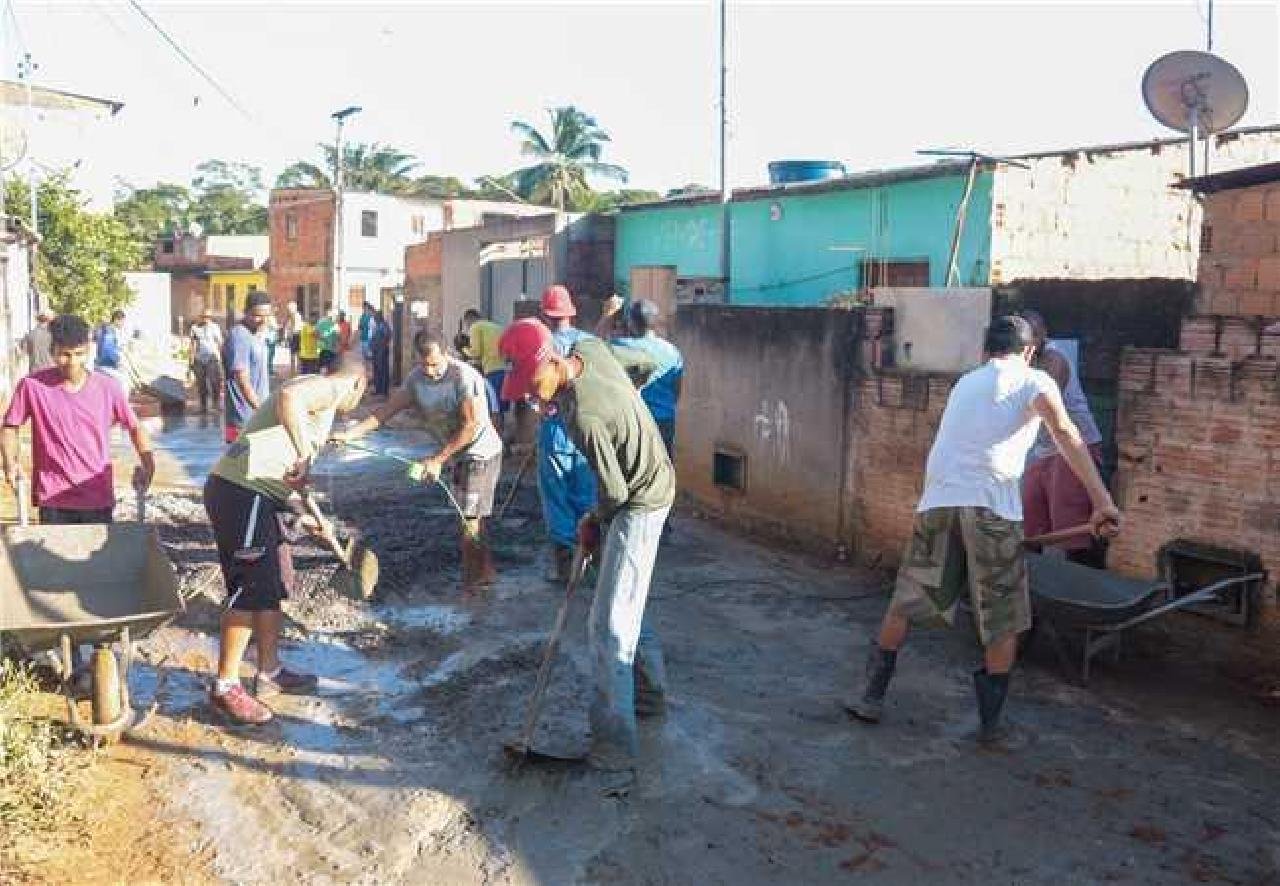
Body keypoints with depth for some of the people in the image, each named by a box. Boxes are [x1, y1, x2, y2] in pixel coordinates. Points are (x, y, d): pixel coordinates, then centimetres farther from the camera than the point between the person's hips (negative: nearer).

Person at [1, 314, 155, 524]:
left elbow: (134, 427, 9)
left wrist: (147, 463, -6)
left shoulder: (107, 388, -2)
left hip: (98, 500, 1)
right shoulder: (32, 386, -5)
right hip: (53, 501, -1)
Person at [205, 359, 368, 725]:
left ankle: (270, 673, 30)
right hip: (241, 492, -10)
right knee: (249, 592, -4)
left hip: (263, 495, 10)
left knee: (274, 588, 17)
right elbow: (288, 396, -28)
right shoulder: (329, 387, -3)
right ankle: (225, 687, 8)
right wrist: (304, 455, -27)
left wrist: (302, 517, 37)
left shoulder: (321, 406, 26)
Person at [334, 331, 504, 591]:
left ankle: (472, 583, 9)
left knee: (468, 520, -5)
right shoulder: (417, 378, -3)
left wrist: (438, 459, -23)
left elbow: (472, 425, -25)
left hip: (481, 454, -8)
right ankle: (485, 571, 30)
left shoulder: (464, 376, -24)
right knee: (471, 520, 16)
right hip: (459, 456, 8)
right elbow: (388, 408, -6)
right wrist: (350, 433, -16)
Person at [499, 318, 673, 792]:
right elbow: (645, 362, 10)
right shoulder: (590, 348, -9)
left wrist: (592, 522, -3)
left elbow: (614, 491, -22)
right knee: (625, 600, 24)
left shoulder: (583, 416, -32)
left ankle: (615, 759, -11)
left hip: (639, 504, -10)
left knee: (609, 627, -13)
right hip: (650, 481, 10)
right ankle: (649, 691, 42)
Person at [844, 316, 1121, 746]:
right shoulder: (1034, 381, 8)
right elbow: (1064, 432, -9)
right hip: (989, 504, -4)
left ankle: (873, 697, 22)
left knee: (905, 602, 17)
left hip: (937, 499, 5)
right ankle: (991, 723, 14)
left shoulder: (965, 383, 27)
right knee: (1003, 622, 10)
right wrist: (1102, 500, -16)